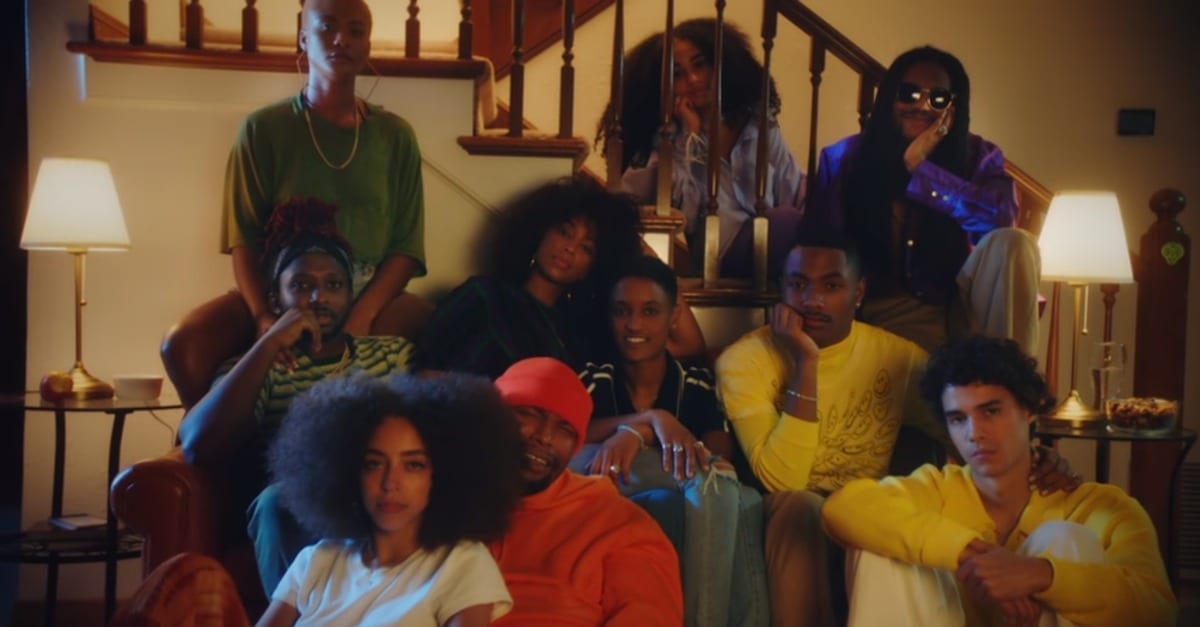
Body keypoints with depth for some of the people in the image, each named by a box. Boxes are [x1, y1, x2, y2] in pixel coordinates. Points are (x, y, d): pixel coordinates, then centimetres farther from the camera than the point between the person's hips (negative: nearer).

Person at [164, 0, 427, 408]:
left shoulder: (395, 137, 7)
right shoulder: (263, 129, 3)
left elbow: (405, 247, 2)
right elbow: (244, 239, -1)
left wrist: (361, 316, -16)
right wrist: (264, 316, -19)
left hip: (370, 296, 0)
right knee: (183, 345, -26)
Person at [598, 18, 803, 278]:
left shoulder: (758, 122, 15)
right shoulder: (667, 140, 4)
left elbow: (797, 192, 11)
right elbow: (683, 217, -12)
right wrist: (693, 134, -6)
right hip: (710, 256, -4)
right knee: (786, 220, -31)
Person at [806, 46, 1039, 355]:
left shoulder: (978, 156, 1)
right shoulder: (843, 158, 3)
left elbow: (1001, 216, -21)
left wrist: (919, 167, -18)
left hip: (960, 311, 3)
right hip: (883, 317, -3)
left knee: (1014, 244, -26)